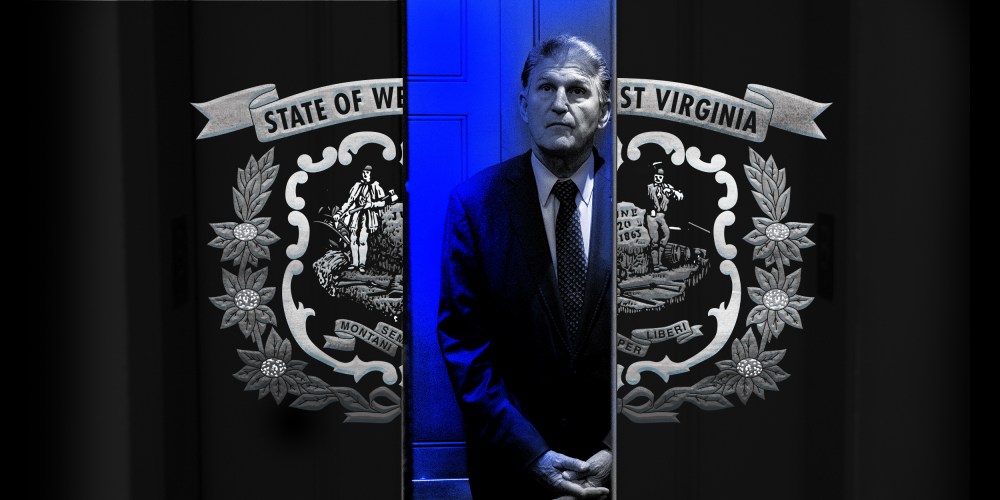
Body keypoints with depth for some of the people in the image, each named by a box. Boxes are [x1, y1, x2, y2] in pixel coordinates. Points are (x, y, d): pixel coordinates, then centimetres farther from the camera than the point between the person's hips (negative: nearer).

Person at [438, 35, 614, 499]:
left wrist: (615, 448, -11)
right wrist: (529, 452, -14)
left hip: (610, 460, 1)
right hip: (511, 461, -1)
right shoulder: (473, 201, -7)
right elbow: (461, 337, -9)